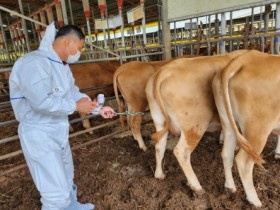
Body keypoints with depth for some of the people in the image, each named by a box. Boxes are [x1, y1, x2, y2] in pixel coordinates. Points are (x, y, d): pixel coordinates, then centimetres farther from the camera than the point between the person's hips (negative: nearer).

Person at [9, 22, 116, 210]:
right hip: (39, 134, -9)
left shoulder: (62, 65, 7)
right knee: (57, 191, 0)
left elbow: (74, 93, 12)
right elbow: (41, 101, -34)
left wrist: (99, 108, 4)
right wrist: (76, 106, -23)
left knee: (66, 177, 27)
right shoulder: (34, 63, -23)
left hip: (59, 131, 10)